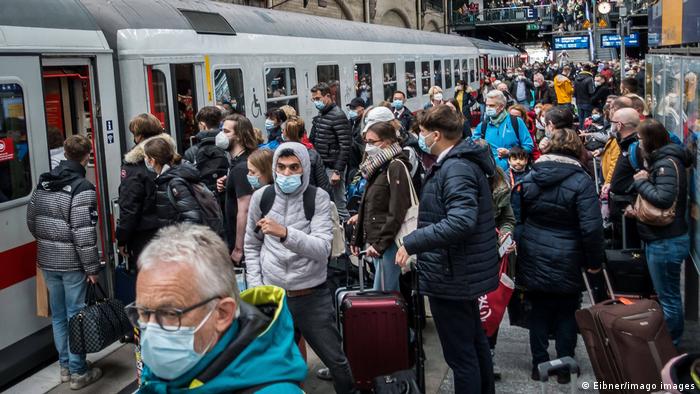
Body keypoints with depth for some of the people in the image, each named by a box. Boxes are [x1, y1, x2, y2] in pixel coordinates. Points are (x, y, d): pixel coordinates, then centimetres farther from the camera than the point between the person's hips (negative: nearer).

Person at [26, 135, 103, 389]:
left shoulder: (43, 182, 6)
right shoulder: (82, 188, -17)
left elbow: (31, 221, 12)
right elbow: (84, 233, -20)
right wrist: (92, 267, -13)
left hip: (47, 261, 7)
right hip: (72, 263, -6)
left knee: (58, 315, 17)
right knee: (76, 316, 4)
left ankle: (65, 366, 29)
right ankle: (78, 372, 14)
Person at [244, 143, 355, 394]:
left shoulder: (318, 198, -7)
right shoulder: (261, 197, 0)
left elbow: (322, 249, -19)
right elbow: (251, 247, 10)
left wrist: (285, 233, -33)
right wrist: (256, 288, 1)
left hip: (313, 296, -2)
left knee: (336, 361, 9)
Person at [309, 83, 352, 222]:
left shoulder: (338, 116, -12)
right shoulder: (320, 115, 13)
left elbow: (346, 146, -17)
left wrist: (337, 171, -19)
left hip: (333, 167, -8)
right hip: (321, 166, 8)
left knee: (339, 205, -3)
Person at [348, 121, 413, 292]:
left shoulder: (396, 166, -11)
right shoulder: (377, 166, 16)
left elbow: (397, 212, -17)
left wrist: (380, 244, -18)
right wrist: (357, 238, 15)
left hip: (388, 243, -9)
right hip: (375, 241, 9)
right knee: (391, 294, 14)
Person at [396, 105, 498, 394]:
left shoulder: (456, 168, -22)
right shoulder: (463, 162, 11)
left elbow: (461, 221, -35)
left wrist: (412, 243, -30)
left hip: (451, 275, -11)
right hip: (464, 271, 11)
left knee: (460, 353, 0)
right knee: (475, 342, 24)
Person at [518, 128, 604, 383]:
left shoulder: (530, 178, 0)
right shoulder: (581, 181, -15)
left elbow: (520, 216, 9)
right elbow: (591, 227, -18)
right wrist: (594, 261, -7)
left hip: (534, 259, 4)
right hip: (567, 263, -3)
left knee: (539, 311, 14)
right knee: (566, 313, 11)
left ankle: (539, 365, 22)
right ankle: (564, 367, 19)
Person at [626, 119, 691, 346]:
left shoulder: (668, 163, -18)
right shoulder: (659, 160, 13)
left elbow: (663, 199, -30)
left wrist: (641, 182, -17)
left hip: (666, 243, -11)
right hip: (659, 240, 11)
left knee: (668, 297, 0)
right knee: (667, 294, 20)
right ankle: (671, 341, 33)